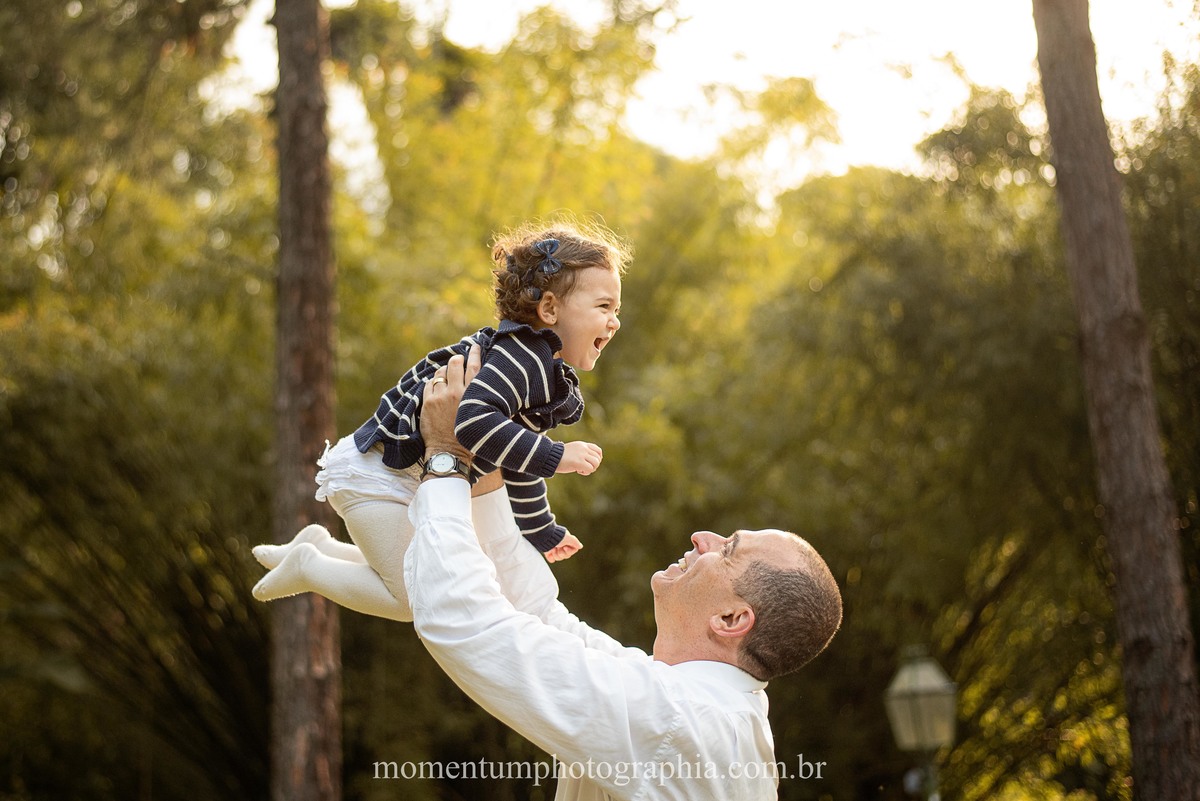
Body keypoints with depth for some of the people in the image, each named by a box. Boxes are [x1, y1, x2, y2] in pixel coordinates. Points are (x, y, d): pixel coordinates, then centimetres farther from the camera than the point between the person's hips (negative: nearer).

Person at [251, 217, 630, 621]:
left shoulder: (550, 375, 9)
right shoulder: (522, 356, -22)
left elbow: (518, 463, 22)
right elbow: (474, 420, -40)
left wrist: (542, 531, 30)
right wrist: (554, 456, -34)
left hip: (416, 478, 10)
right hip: (376, 473, -10)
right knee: (412, 599, -7)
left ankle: (320, 546, 28)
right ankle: (307, 565, 8)